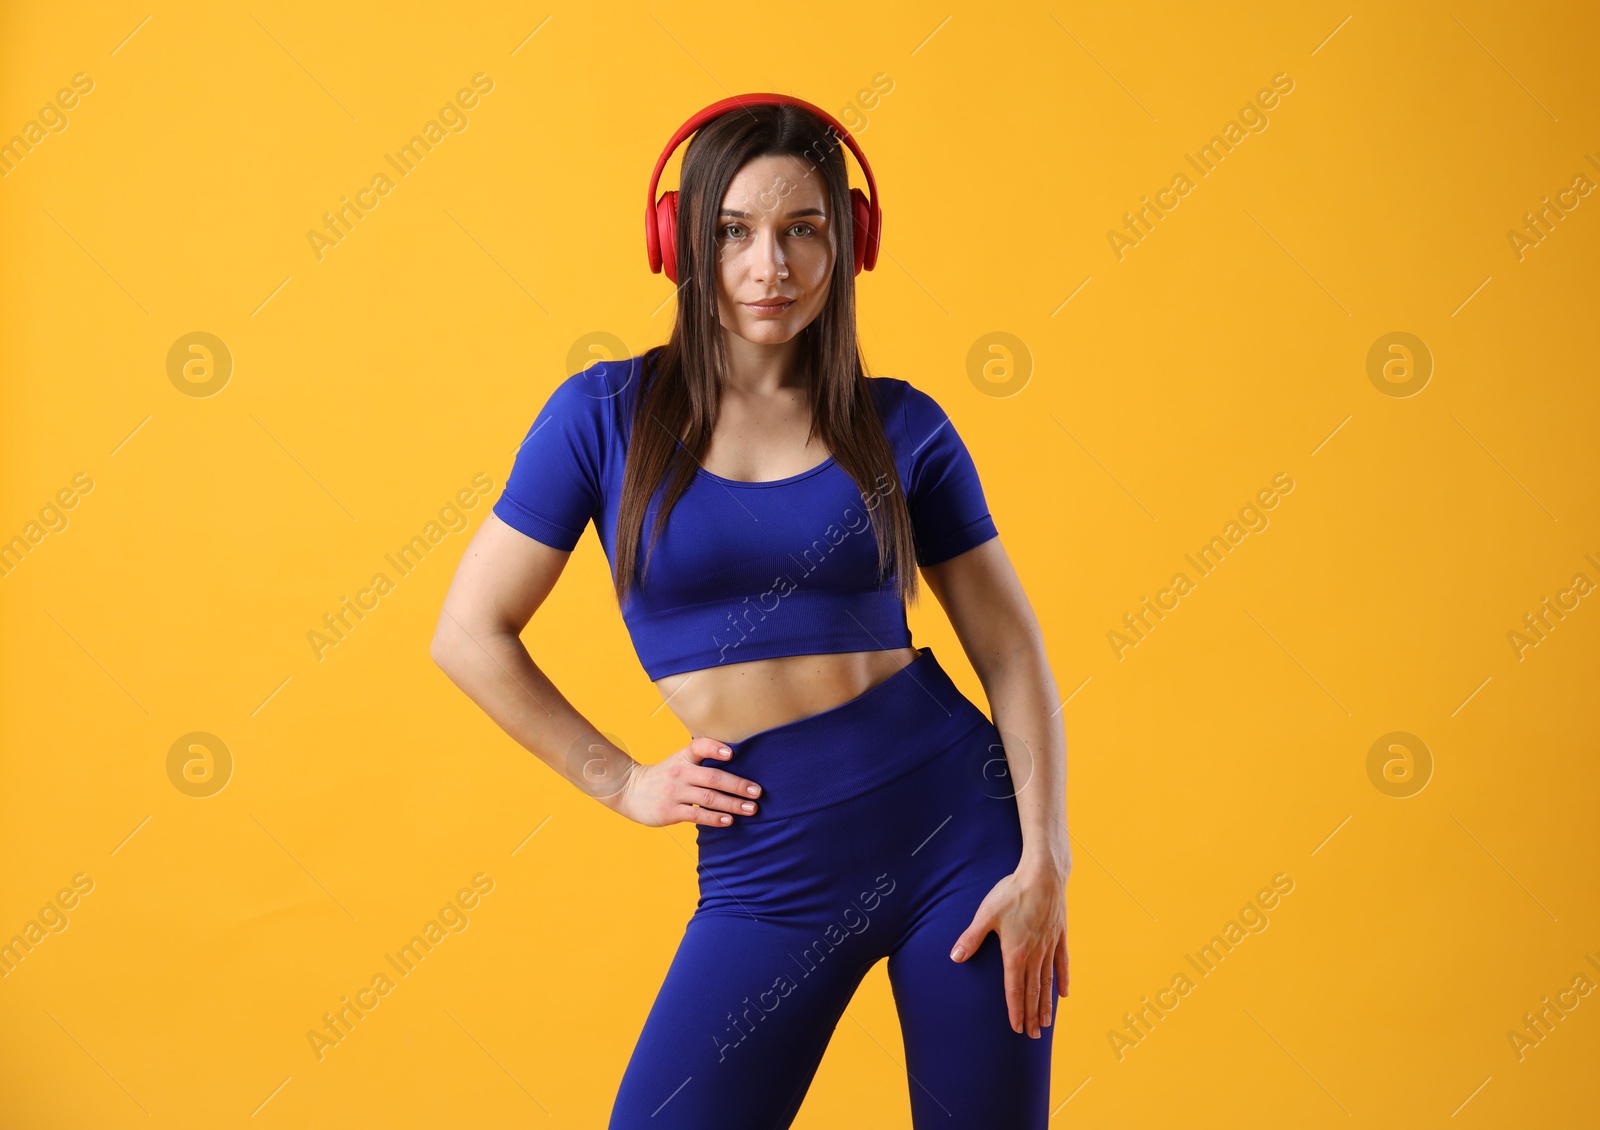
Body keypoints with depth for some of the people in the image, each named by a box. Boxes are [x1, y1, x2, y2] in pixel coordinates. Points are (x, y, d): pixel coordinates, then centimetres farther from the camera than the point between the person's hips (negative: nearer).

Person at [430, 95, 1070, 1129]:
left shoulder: (900, 425, 2)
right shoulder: (607, 415, -1)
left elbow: (1011, 649, 4)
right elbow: (471, 634, 3)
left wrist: (1046, 860, -6)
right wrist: (621, 782, 2)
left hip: (958, 817, 1)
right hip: (773, 865, 0)